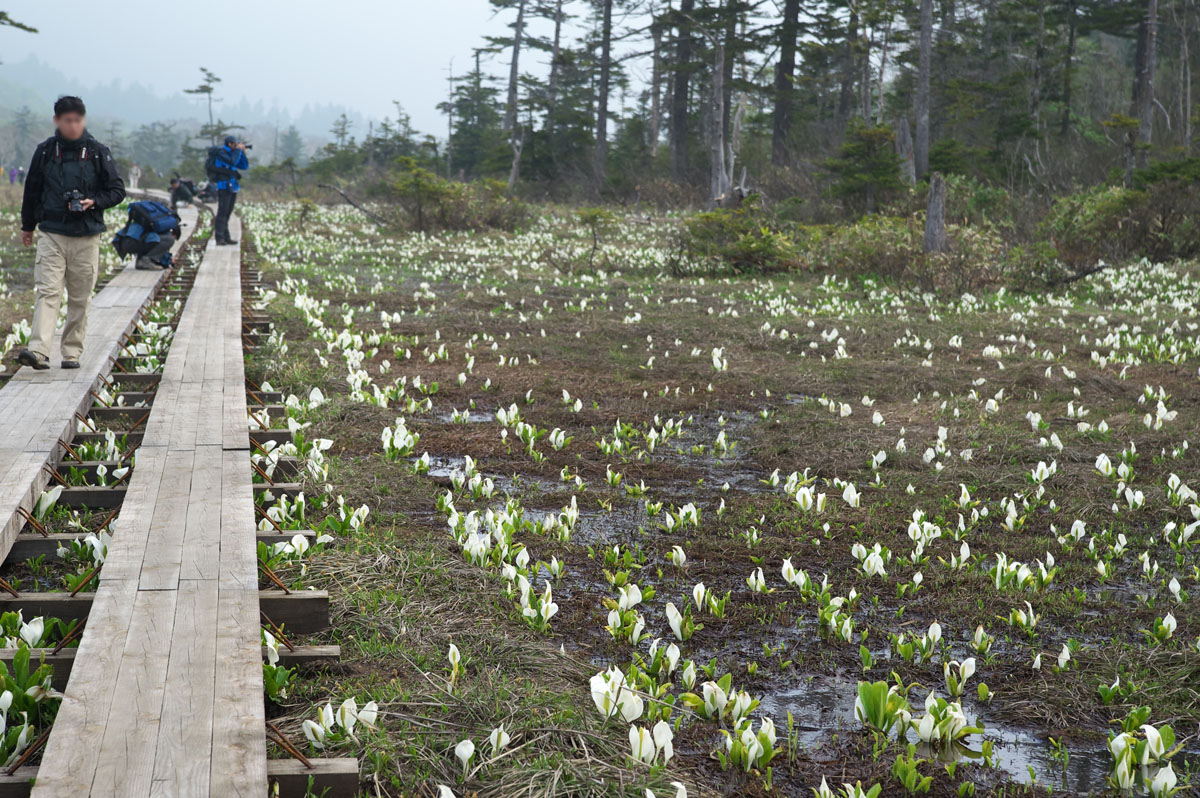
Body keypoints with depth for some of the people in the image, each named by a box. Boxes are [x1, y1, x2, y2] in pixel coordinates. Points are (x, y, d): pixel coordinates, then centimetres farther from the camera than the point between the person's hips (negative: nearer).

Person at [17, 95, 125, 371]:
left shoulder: (98, 152, 2)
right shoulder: (45, 151, 5)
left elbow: (117, 190, 6)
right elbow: (32, 190, 16)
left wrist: (93, 202, -13)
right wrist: (27, 226, 23)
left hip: (87, 237, 0)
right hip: (51, 235, 0)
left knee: (80, 298, 5)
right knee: (47, 291, -12)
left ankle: (72, 351, 15)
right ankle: (39, 351, -21)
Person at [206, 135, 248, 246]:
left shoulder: (231, 153, 17)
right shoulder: (221, 153, -9)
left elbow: (245, 166, 16)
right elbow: (232, 162, -25)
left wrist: (243, 152, 5)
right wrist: (238, 150, -12)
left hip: (232, 187, 8)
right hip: (224, 186, -8)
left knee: (227, 213, 8)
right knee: (222, 212, -10)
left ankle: (226, 237, 10)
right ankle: (219, 238, -9)